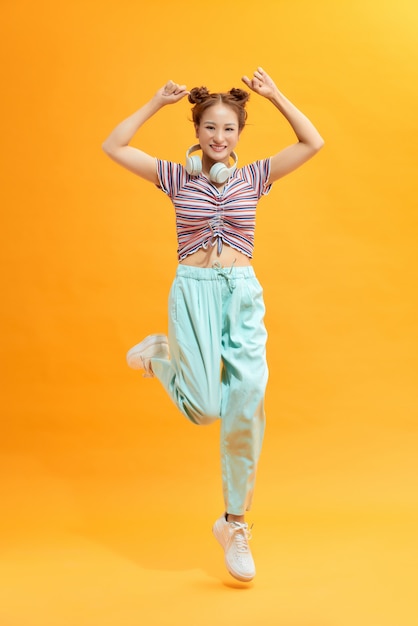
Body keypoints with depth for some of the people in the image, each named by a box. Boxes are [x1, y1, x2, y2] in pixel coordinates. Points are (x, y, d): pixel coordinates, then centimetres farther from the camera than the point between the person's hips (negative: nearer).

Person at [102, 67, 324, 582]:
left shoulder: (254, 177, 10)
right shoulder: (177, 177, 6)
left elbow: (313, 143, 9)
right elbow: (113, 147, 3)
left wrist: (275, 96, 7)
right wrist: (156, 104, 4)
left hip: (243, 294, 2)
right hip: (193, 292, -2)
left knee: (247, 407, -8)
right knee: (205, 408, -10)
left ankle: (235, 523, 8)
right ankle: (160, 354, 24)